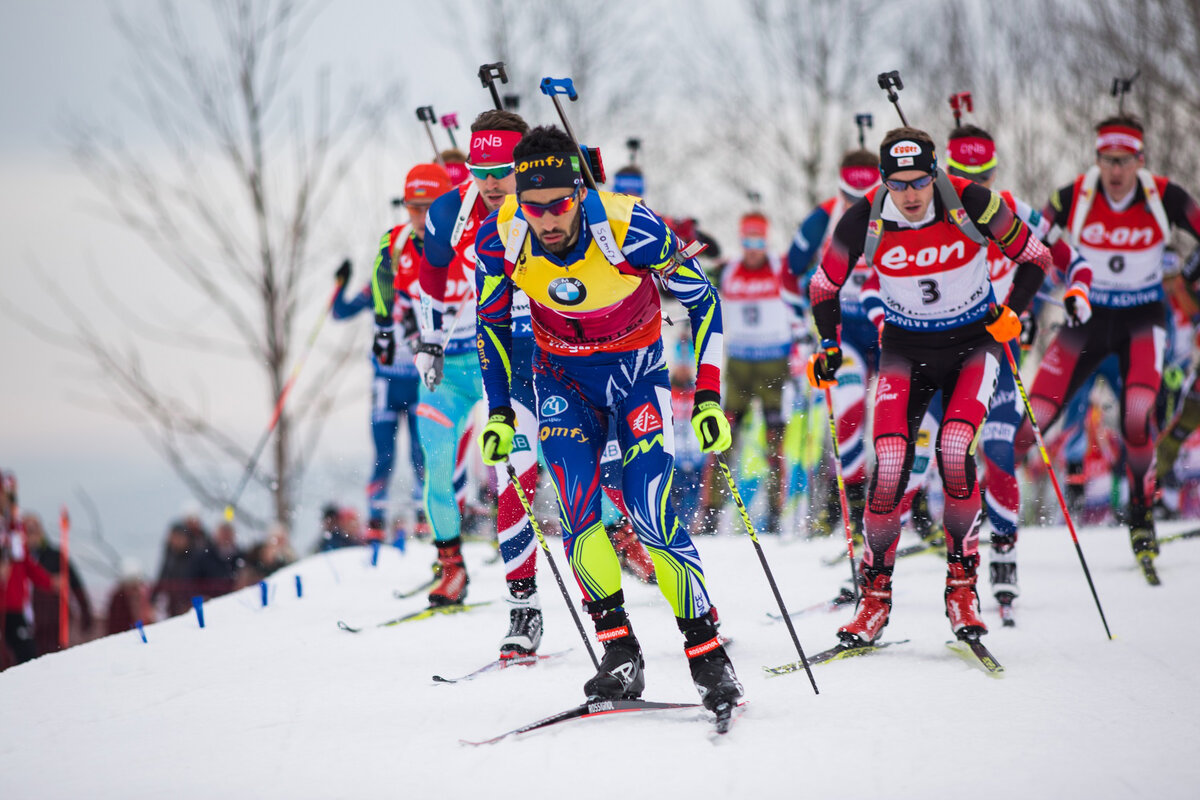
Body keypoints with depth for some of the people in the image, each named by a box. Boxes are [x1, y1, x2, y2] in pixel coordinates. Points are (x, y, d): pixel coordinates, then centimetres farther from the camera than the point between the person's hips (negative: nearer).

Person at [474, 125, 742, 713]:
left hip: (637, 372, -2)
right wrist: (499, 413, -1)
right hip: (563, 377, 2)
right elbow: (493, 322, 3)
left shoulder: (631, 230, -27)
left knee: (650, 514, -16)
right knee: (577, 507, -19)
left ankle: (708, 655, -7)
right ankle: (620, 654, -14)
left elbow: (702, 301, -11)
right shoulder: (500, 239, -19)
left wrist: (708, 398, -15)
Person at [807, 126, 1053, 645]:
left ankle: (962, 585, -7)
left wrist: (1010, 314, -16)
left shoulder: (972, 204, -20)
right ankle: (875, 594, 0)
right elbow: (824, 287, 1)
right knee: (890, 465, -16)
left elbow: (1035, 258, -6)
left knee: (954, 451, -23)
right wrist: (828, 347, -9)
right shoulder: (865, 221, -16)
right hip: (906, 348, 1)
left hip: (972, 344, -1)